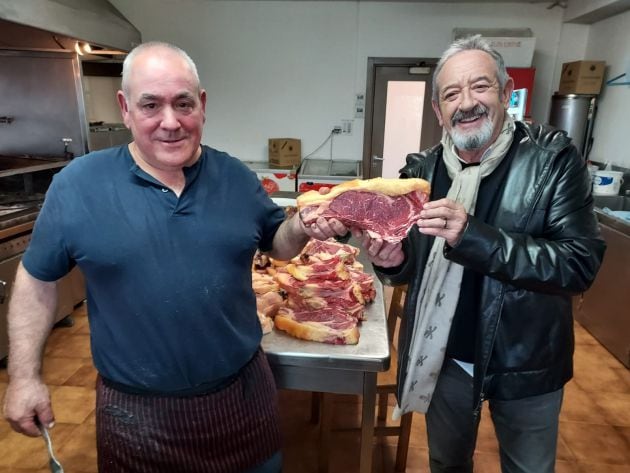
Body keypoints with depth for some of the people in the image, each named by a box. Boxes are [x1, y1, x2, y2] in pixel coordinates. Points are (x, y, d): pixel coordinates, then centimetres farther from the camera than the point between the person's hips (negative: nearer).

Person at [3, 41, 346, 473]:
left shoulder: (237, 177, -3)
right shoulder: (78, 185, -10)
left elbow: (276, 243, 7)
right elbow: (37, 277, 0)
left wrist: (302, 228, -15)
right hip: (135, 411, -1)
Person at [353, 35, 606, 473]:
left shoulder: (553, 159, -15)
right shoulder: (421, 170, -6)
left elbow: (580, 265, -22)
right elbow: (415, 269, 2)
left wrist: (472, 236, -35)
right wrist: (394, 261, -22)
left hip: (527, 364, -2)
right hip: (443, 358, 3)